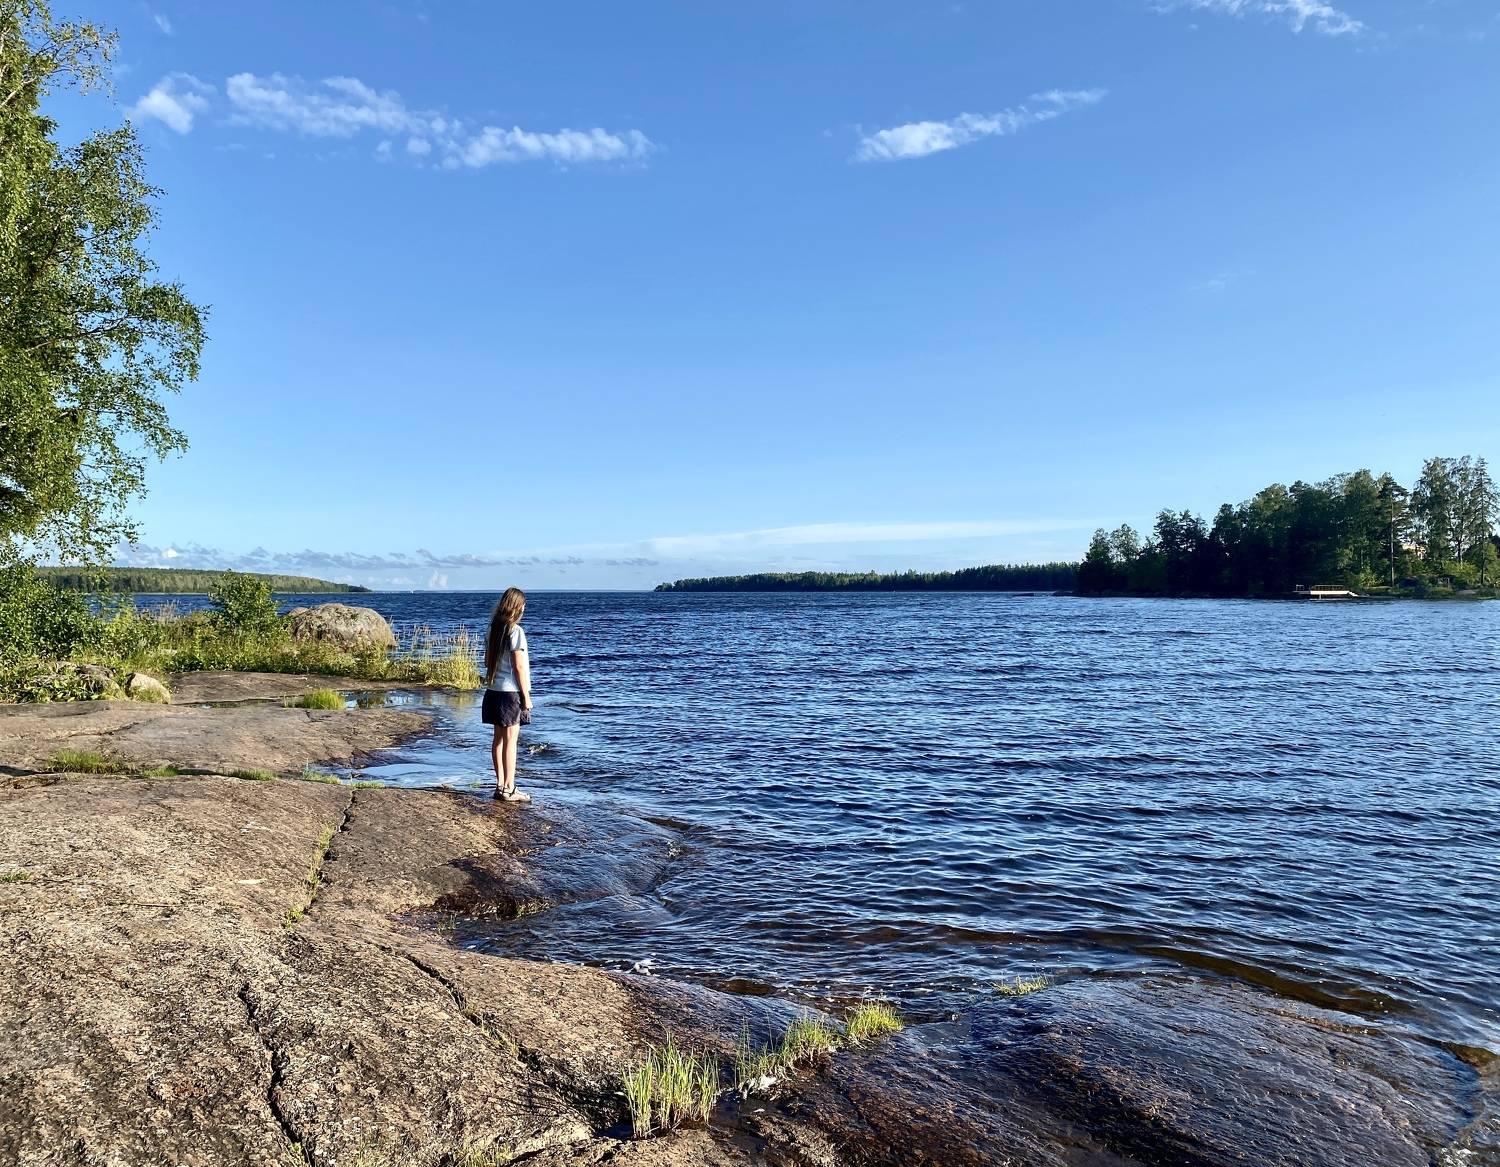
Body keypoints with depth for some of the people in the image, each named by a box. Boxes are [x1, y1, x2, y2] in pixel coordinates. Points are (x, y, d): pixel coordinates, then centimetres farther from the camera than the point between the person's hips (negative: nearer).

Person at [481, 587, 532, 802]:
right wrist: (526, 695, -10)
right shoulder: (515, 631, -14)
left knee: (498, 738, 11)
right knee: (511, 740, -2)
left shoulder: (493, 629, 9)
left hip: (494, 690, 8)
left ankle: (500, 785, 17)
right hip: (511, 691, -7)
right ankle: (509, 789, 1)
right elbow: (518, 666, -15)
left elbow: (487, 661, 12)